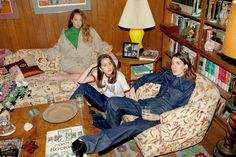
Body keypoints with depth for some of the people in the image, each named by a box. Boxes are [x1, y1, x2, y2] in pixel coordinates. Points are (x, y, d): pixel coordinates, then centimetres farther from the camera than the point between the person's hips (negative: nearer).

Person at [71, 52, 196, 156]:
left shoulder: (189, 84, 2)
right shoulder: (168, 75, 17)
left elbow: (179, 108, -6)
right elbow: (146, 78, 24)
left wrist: (158, 117, -19)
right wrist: (133, 88, 8)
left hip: (160, 114, -6)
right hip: (147, 104, 6)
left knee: (131, 128, -33)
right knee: (113, 102, -17)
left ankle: (88, 144, -37)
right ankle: (114, 131, 3)